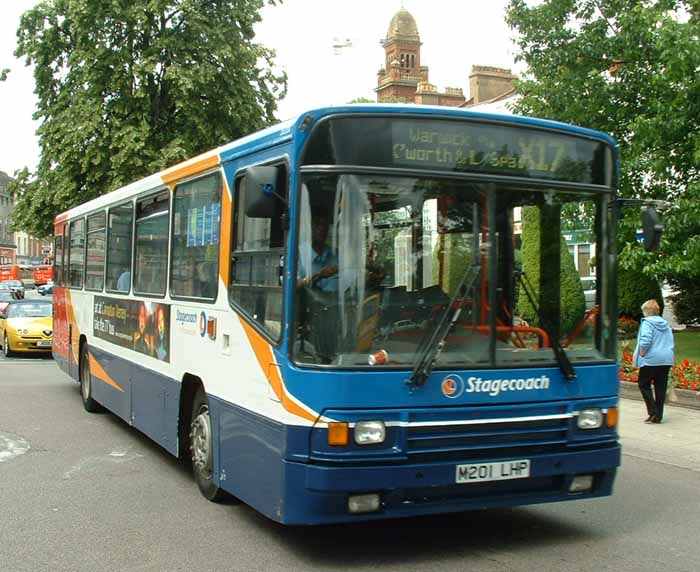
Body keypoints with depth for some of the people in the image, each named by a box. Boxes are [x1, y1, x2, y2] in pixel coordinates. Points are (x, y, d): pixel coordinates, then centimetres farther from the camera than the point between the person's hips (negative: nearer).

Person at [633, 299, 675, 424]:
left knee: (644, 385, 4)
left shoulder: (647, 322, -8)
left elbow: (646, 340, -21)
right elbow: (671, 342, 17)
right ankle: (658, 416, 11)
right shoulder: (666, 324, 15)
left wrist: (641, 354, -10)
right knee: (661, 388, 9)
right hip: (667, 359, 7)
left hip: (651, 359, -7)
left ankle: (653, 413, -5)